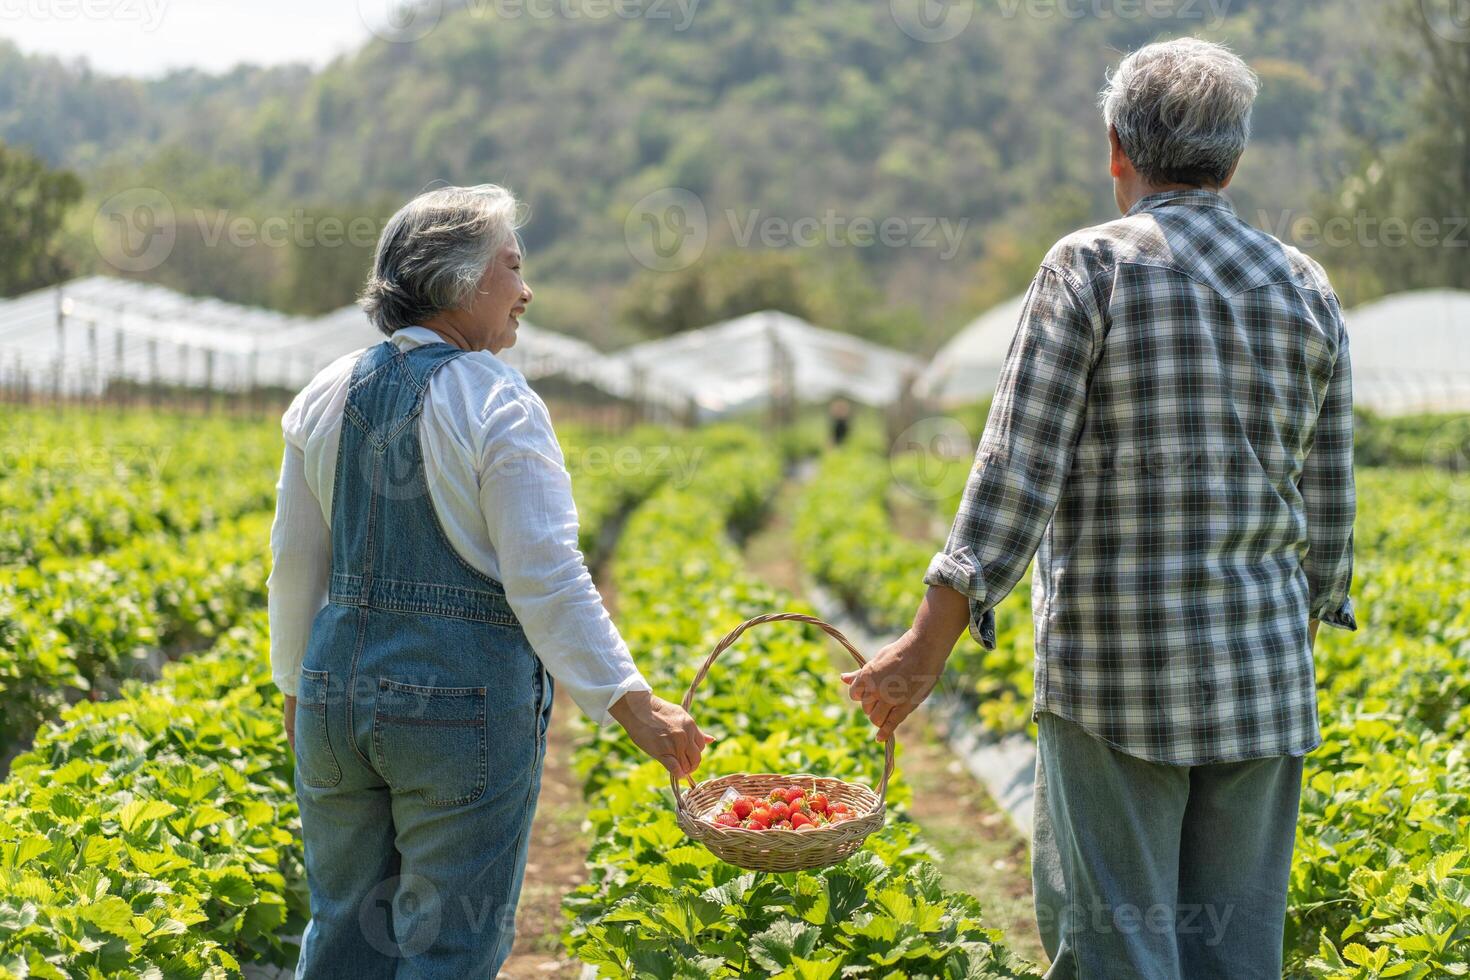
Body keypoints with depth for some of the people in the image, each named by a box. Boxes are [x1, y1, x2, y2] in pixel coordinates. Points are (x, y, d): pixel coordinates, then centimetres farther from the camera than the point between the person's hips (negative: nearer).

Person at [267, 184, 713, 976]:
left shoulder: (328, 396, 7)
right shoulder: (498, 407, -12)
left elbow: (295, 561, 13)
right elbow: (545, 579, -17)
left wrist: (298, 686, 24)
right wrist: (632, 703, -16)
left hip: (341, 684, 6)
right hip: (467, 702, -6)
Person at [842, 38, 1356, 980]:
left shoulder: (1091, 267, -6)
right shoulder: (1306, 290, 8)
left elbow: (1016, 474, -12)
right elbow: (1327, 511, 11)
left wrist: (926, 649, -9)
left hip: (1118, 673, -5)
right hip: (1261, 682, 5)